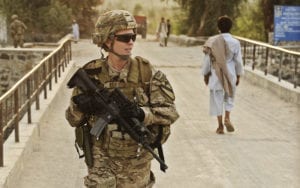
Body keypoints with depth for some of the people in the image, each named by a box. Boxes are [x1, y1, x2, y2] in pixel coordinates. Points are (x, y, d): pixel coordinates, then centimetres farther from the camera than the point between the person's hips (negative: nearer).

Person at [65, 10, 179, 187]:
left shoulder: (147, 72, -9)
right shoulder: (91, 74, -7)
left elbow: (170, 112, -11)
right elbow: (74, 119, 1)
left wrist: (142, 113, -30)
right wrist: (79, 106, -23)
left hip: (137, 164, 1)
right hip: (102, 162, -1)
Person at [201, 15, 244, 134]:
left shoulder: (212, 41, -8)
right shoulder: (235, 43, -7)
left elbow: (207, 59, -3)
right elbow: (238, 61, -1)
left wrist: (205, 74, 8)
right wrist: (238, 75, 11)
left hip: (216, 74, -1)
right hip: (230, 74, 1)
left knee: (217, 99, 8)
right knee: (229, 97, 20)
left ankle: (220, 126, 10)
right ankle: (227, 118, 0)